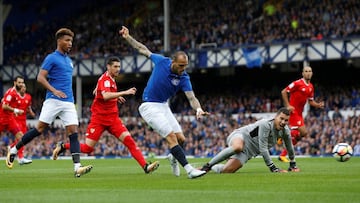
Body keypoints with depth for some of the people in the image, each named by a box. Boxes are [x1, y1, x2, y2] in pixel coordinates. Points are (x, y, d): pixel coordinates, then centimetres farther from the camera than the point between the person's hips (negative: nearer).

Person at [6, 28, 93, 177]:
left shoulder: (68, 60, 20)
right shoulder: (51, 58, -3)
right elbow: (40, 77, -10)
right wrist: (54, 91, -21)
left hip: (68, 102, 6)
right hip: (53, 101, -6)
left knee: (73, 132, -7)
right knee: (40, 128, -6)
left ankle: (77, 167, -16)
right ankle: (14, 150, 11)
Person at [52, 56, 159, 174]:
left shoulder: (111, 79, 12)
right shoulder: (105, 79, -15)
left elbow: (96, 92, 28)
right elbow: (105, 96, -36)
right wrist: (125, 93, -39)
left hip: (113, 118, 7)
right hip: (99, 118, -7)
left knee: (129, 141, -11)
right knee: (87, 148, -4)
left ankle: (145, 166, -18)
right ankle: (62, 146, 19)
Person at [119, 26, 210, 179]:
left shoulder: (184, 78, -11)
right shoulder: (161, 61, -13)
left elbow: (191, 98, -23)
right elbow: (142, 49, 3)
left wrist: (198, 109, -43)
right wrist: (127, 37, 5)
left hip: (163, 106, 5)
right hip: (149, 107, -4)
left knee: (181, 139, 1)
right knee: (171, 137, -17)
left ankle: (173, 157, 36)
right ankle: (189, 170, -23)